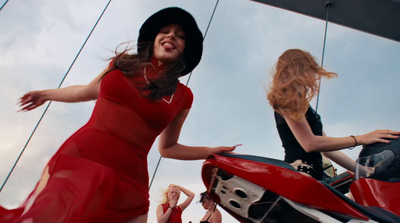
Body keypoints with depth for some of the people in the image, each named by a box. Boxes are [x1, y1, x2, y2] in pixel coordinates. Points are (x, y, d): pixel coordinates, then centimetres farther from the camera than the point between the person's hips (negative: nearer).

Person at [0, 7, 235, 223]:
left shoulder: (183, 96, 5)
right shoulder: (123, 62, 8)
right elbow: (91, 90, 26)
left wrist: (210, 151, 7)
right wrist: (46, 94, 39)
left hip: (125, 183, -1)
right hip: (74, 159, 1)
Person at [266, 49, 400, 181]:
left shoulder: (300, 103, 25)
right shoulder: (290, 100, -2)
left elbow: (326, 146, 23)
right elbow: (309, 143, -14)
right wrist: (360, 139, -10)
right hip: (299, 173, -9)